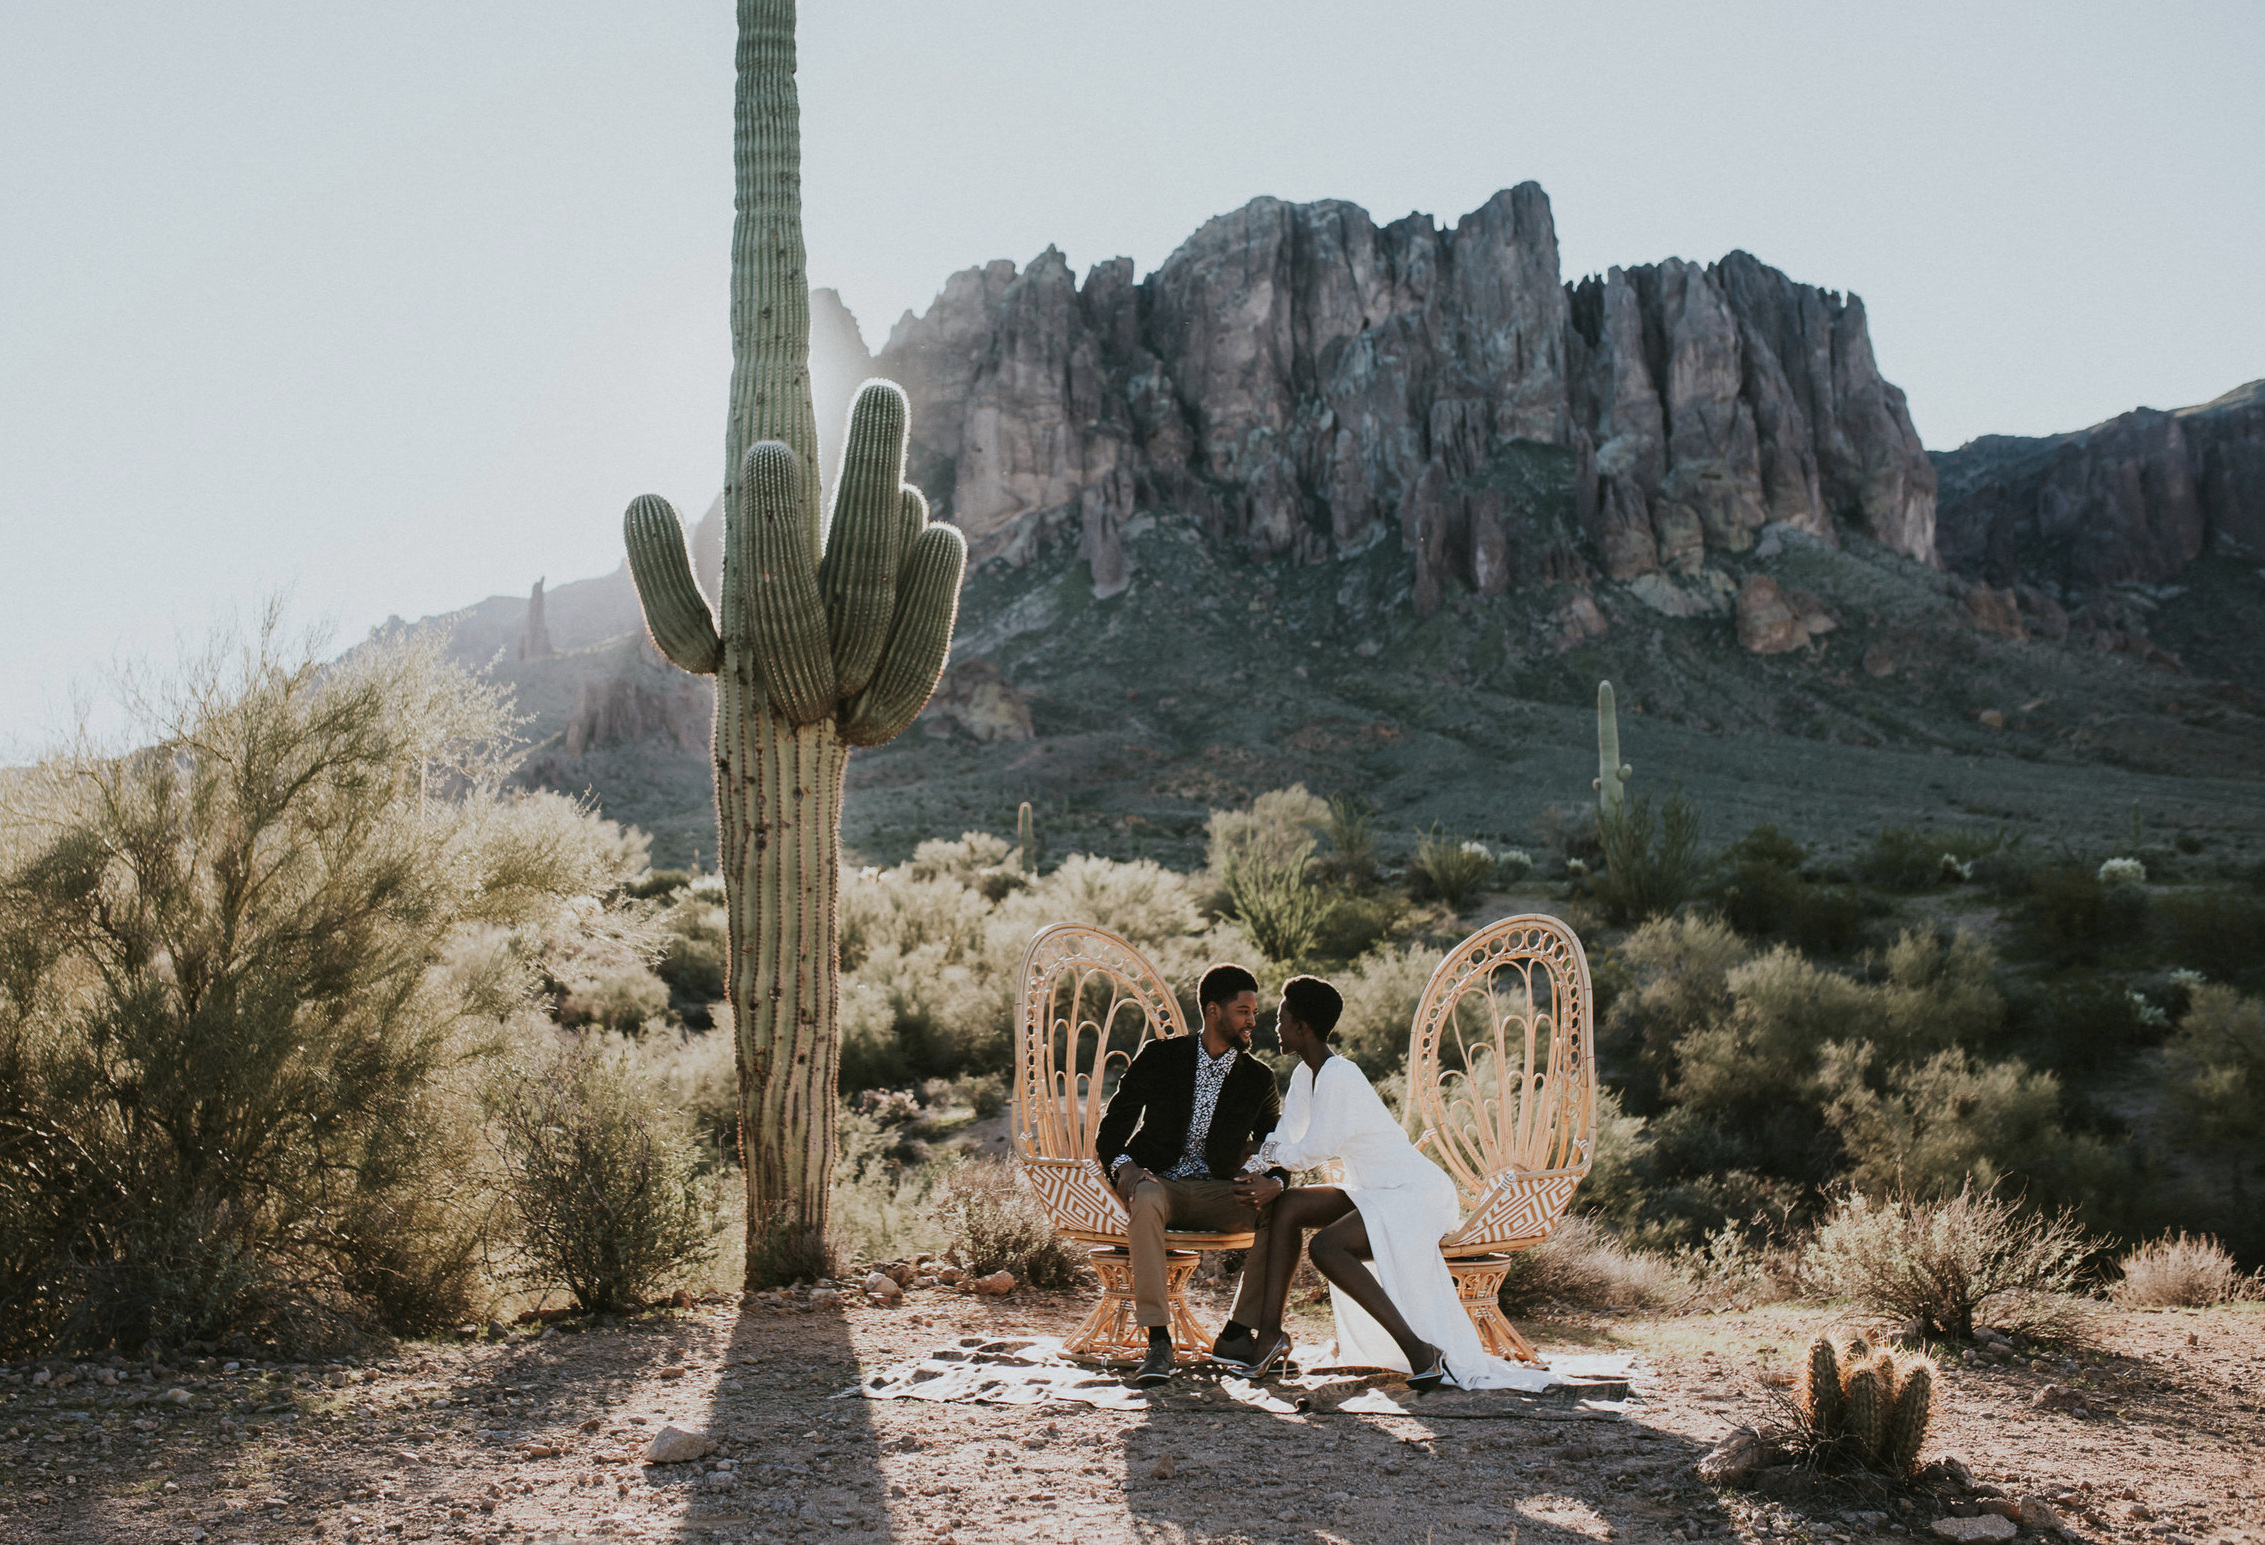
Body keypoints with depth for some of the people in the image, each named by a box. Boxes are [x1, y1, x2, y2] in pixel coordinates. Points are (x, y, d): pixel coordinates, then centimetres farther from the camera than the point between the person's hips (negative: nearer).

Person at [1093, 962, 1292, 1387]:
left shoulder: (1259, 1078, 7)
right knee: (1148, 1200, -39)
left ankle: (1237, 1335, -16)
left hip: (1217, 1191, 3)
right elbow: (1110, 1131, 2)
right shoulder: (1160, 1057, 0)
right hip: (1157, 1180, -3)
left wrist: (1274, 1182, -17)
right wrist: (1124, 1168, -20)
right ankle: (1158, 1344, -38)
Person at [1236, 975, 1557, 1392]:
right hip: (1376, 1192, 10)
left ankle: (1421, 1352, -23)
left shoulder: (1339, 1078, -21)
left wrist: (1267, 1153, 0)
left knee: (1325, 1247, -27)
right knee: (1287, 1206, -1)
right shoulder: (1306, 1075, 10)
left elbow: (1310, 1154, -17)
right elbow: (1282, 1144, 14)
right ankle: (1270, 1333, -1)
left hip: (1418, 1194, -10)